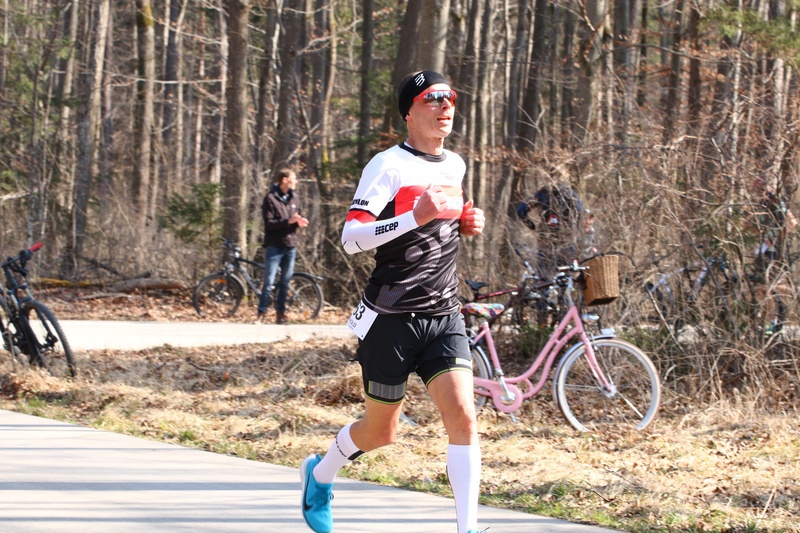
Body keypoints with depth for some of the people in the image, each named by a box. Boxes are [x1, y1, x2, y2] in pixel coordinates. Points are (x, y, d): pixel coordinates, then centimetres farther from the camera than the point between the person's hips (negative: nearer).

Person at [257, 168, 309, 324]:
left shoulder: (294, 197, 10)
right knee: (269, 282, -6)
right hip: (274, 245, -5)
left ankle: (280, 313, 15)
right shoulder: (271, 198, -7)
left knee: (285, 282, 8)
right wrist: (288, 221, -24)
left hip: (290, 245, 5)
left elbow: (299, 216, 17)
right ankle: (261, 313, -1)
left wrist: (300, 222, -8)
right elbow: (269, 223, -13)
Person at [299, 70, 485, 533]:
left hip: (444, 316, 5)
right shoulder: (388, 165, -10)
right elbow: (351, 238, -19)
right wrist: (416, 218, -30)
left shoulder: (455, 165, 11)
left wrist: (468, 223, 8)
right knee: (381, 431, 9)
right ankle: (320, 475, 39)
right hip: (391, 318, -5)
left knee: (463, 416, -15)